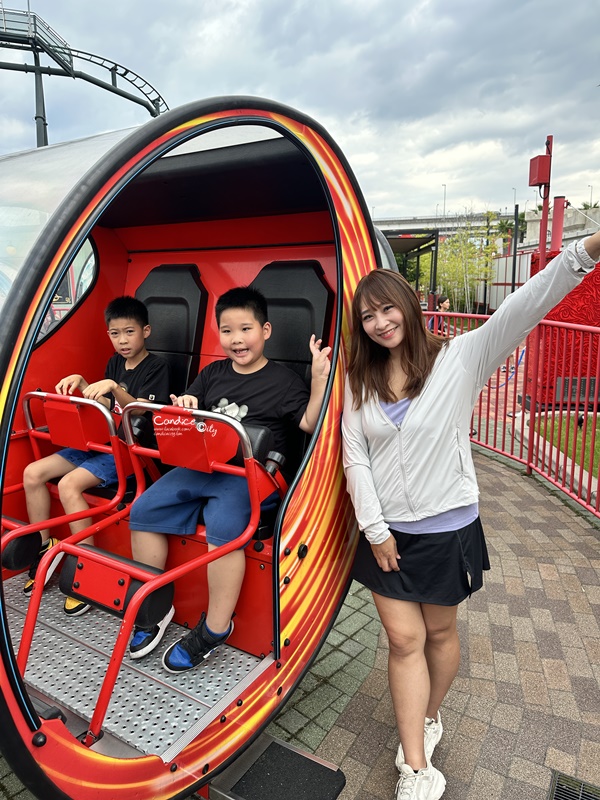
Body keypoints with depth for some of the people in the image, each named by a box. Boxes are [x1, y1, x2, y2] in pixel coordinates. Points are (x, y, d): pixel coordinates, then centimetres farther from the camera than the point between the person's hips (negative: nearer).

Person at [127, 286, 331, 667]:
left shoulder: (283, 380, 3)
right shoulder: (213, 374, 18)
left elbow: (310, 423, -5)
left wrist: (320, 379, -15)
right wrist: (183, 406, -3)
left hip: (251, 474, -5)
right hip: (200, 465, 6)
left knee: (224, 526, -30)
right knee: (143, 511, -7)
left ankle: (215, 628, -10)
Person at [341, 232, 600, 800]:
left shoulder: (458, 359, -11)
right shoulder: (360, 380, 0)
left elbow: (522, 309, -25)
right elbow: (354, 458, -2)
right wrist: (375, 529, -6)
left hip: (446, 529, -2)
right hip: (385, 531, 3)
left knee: (439, 631, 18)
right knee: (403, 638, 7)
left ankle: (428, 717, 46)